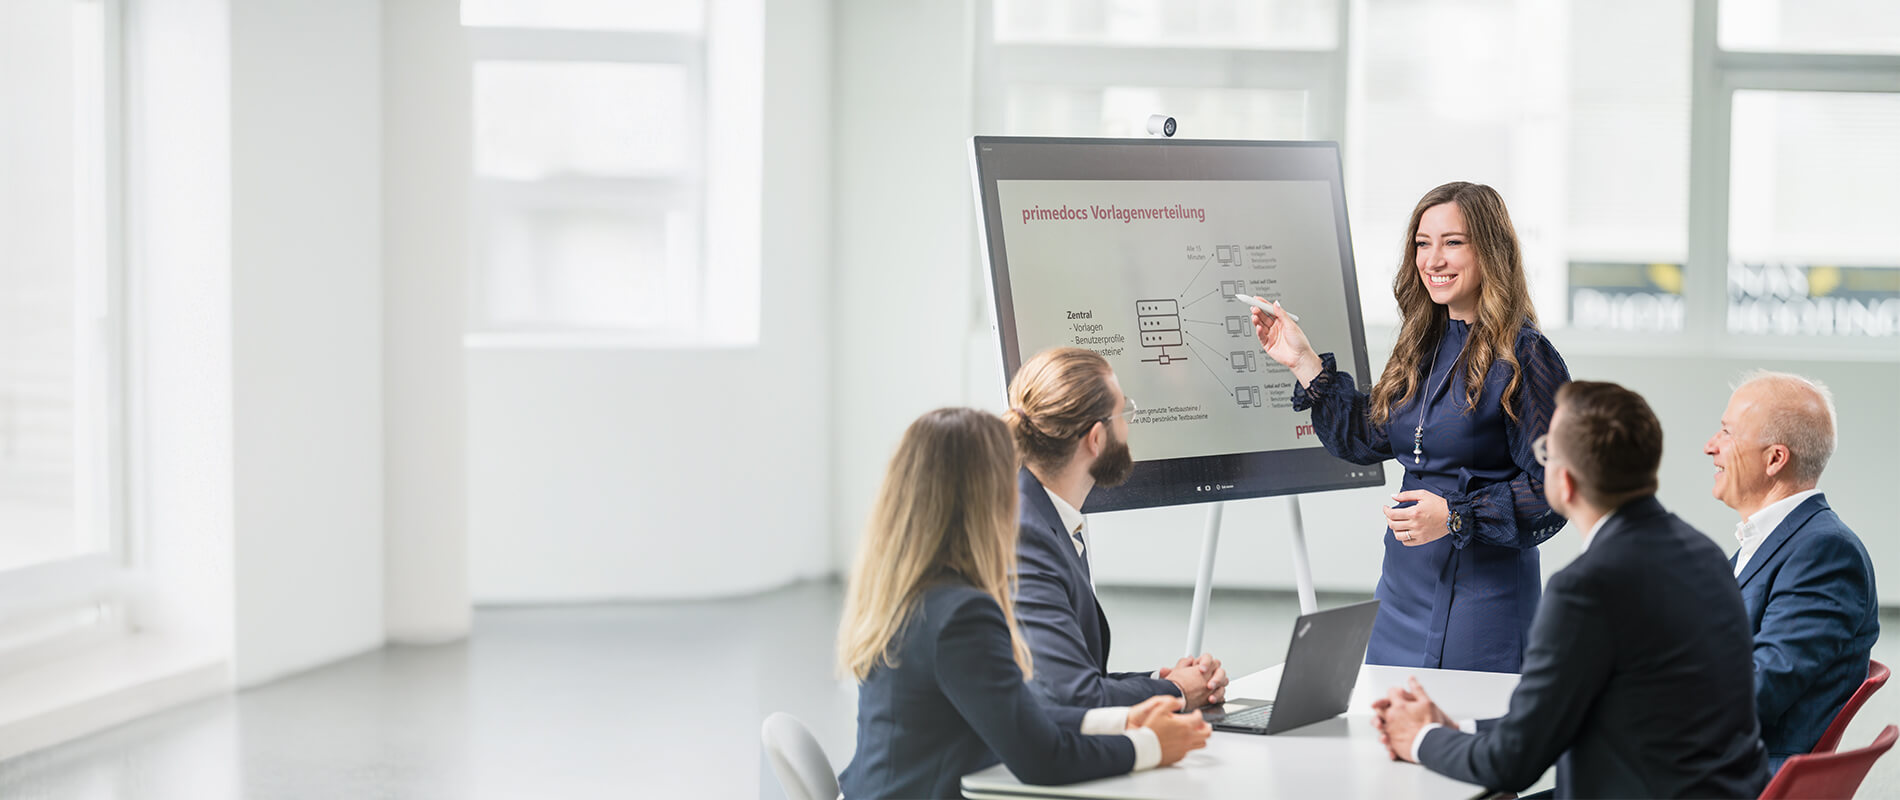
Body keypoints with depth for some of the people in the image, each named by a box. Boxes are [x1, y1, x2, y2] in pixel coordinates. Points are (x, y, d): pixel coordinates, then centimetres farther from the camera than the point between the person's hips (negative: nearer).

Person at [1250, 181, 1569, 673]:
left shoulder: (1524, 358, -13)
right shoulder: (1422, 347, 10)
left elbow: (1550, 493, -14)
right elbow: (1367, 439, 18)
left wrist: (1455, 517, -23)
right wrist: (1302, 362, 15)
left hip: (1483, 593, -7)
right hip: (1403, 589, 8)